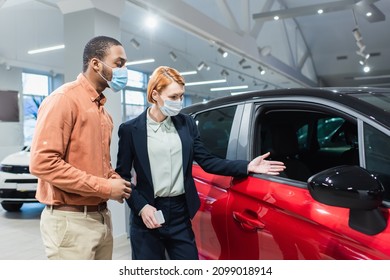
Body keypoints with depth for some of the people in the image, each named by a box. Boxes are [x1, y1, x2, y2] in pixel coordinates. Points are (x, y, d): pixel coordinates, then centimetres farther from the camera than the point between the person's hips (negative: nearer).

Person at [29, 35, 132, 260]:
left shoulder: (102, 109, 14)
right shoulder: (64, 99, -12)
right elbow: (42, 162, -22)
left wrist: (114, 180, 2)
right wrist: (105, 187, -18)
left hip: (102, 218, 8)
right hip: (71, 221, -8)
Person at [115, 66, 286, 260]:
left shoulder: (186, 123, 4)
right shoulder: (131, 129, -4)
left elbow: (207, 161, 4)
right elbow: (122, 175, -2)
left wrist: (247, 167, -4)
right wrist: (141, 207, -15)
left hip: (180, 213, 3)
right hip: (147, 215, -2)